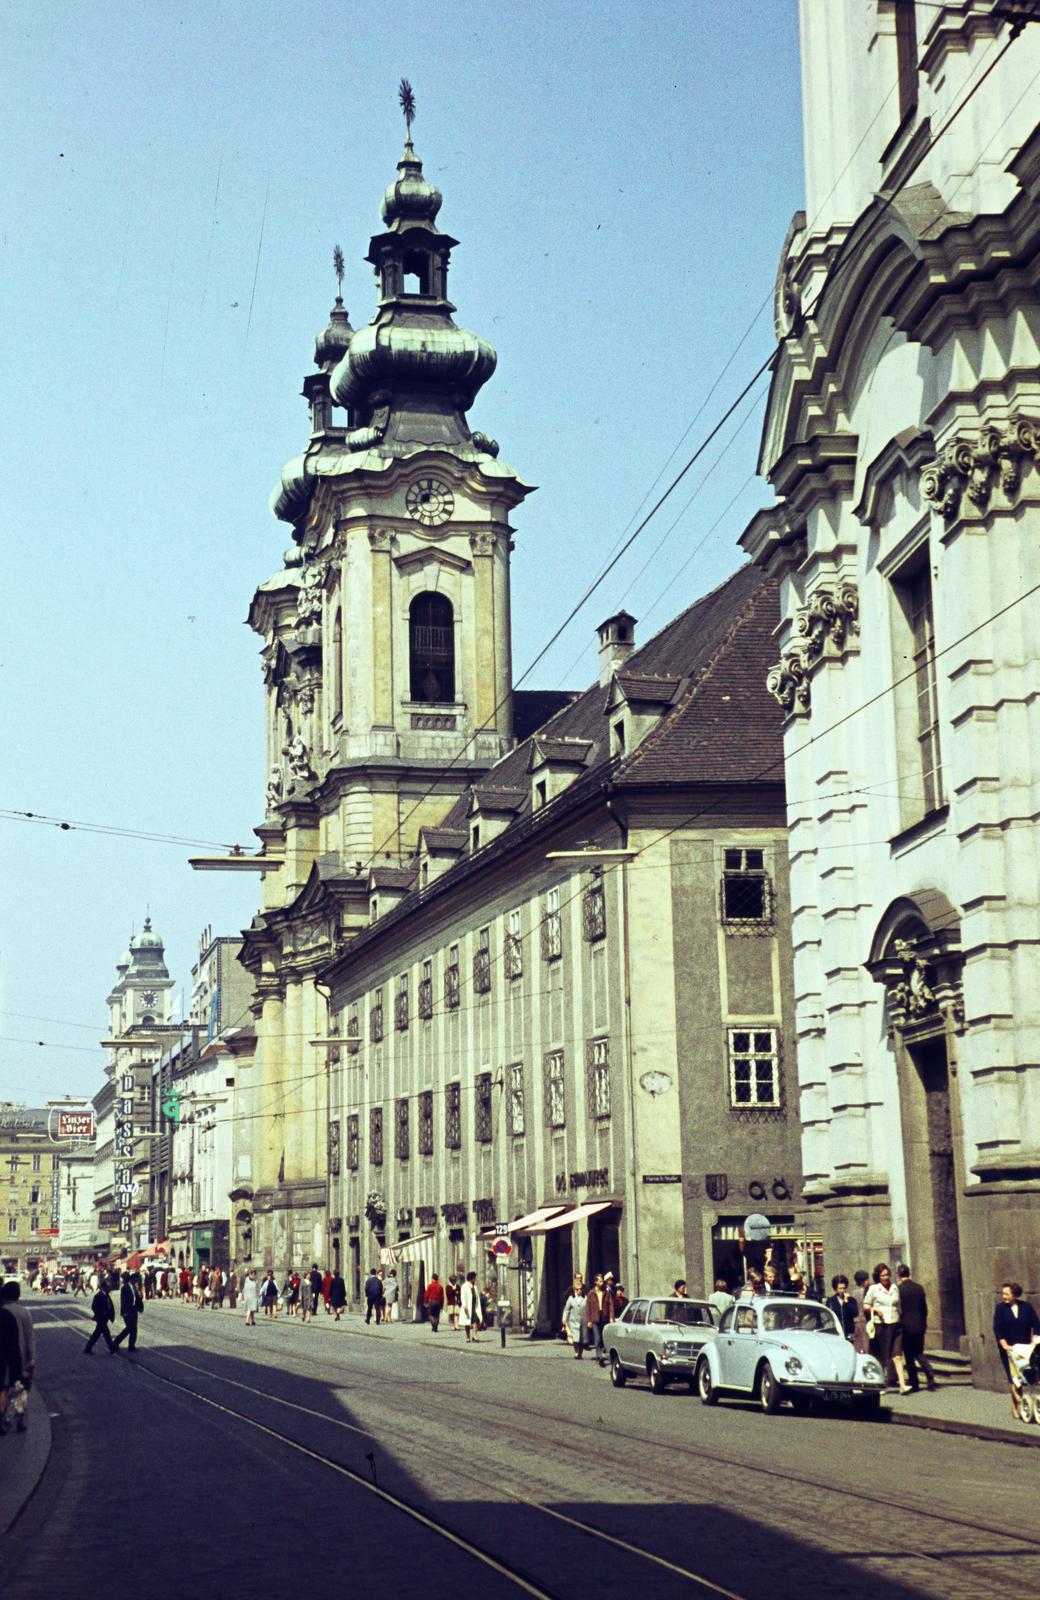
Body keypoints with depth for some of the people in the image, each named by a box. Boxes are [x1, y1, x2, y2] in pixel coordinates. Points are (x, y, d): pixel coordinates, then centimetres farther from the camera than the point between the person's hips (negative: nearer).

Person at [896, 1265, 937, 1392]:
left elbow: (897, 1310, -10)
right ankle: (930, 1378, -5)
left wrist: (898, 1326, 2)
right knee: (919, 1353, 14)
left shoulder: (898, 1289, -13)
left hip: (905, 1327, -4)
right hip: (919, 1326, 4)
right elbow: (924, 1308, 7)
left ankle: (914, 1383, 7)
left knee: (909, 1356, 6)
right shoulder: (919, 1288, 2)